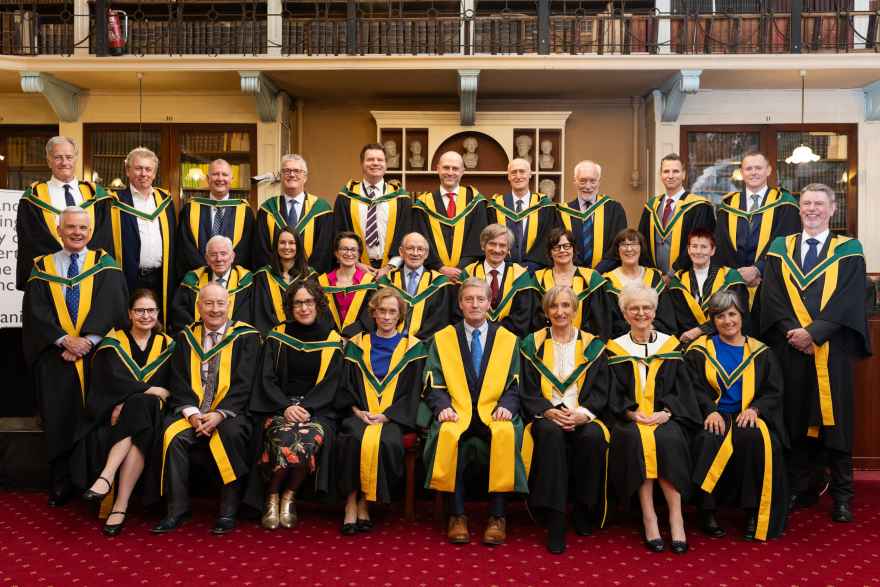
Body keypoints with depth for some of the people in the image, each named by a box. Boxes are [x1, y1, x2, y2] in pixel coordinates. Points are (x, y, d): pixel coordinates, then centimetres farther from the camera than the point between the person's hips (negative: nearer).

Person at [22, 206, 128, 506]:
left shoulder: (104, 264, 8)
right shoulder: (42, 267, 12)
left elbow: (110, 303, -5)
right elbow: (35, 310, 1)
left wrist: (86, 340, -16)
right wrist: (64, 339, -13)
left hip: (96, 352, -1)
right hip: (55, 355, 1)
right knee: (59, 418, 1)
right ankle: (60, 485, 11)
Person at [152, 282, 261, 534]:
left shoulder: (246, 337, 3)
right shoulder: (186, 337, 13)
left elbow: (244, 383, -5)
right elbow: (178, 381, 7)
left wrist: (220, 413, -19)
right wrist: (191, 412, -12)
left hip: (229, 413, -3)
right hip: (191, 412, 3)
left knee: (232, 433, -33)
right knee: (173, 435, -26)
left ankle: (229, 510, -20)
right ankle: (178, 509, -13)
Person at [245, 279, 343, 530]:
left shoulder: (332, 340, 6)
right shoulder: (277, 336, 8)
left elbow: (330, 384, 2)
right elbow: (267, 379, 4)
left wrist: (304, 407, -13)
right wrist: (286, 407, -13)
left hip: (317, 409, 0)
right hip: (279, 407, 0)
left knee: (308, 442, -32)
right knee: (284, 440, -32)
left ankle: (289, 495, -4)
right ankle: (272, 497, -5)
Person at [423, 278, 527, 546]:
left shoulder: (508, 340, 12)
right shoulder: (442, 339, 11)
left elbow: (515, 385, 8)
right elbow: (433, 385, 6)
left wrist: (506, 406, -13)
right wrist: (443, 406, -15)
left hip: (493, 413, 0)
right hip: (456, 412, 0)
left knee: (505, 434, -34)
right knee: (448, 434, -35)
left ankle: (497, 516, -23)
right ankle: (457, 514, -21)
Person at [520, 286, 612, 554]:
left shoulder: (593, 345, 12)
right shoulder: (533, 345, 10)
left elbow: (601, 390, 6)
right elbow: (527, 391, 5)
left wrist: (583, 413, -14)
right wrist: (548, 411, -14)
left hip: (583, 418, 1)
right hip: (546, 417, 0)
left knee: (594, 436, -33)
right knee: (550, 432, -35)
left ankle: (584, 510, -10)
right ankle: (555, 521, -31)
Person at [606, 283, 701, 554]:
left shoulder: (671, 346, 12)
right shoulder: (615, 349, 10)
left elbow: (682, 388, 7)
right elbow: (613, 393, 4)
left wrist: (665, 412, -11)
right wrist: (633, 413, -13)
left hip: (665, 418, 1)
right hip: (630, 419, 0)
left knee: (669, 439, -31)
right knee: (637, 439, -32)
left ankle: (675, 516, -23)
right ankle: (648, 516, -26)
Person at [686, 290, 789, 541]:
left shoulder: (761, 352, 15)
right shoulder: (699, 351, 12)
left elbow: (774, 392, 9)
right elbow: (694, 388, 3)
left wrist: (754, 409, -11)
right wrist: (710, 411, -17)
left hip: (748, 417, 1)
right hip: (713, 417, -1)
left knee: (755, 439, -34)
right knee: (711, 442, -34)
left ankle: (755, 512, -21)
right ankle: (707, 511, -20)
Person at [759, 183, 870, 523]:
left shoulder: (849, 251, 5)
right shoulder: (779, 249, 11)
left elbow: (849, 300, -6)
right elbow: (771, 297, 2)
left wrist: (813, 332, -16)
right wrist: (792, 331, -12)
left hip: (831, 351, -2)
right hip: (789, 348, 2)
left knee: (835, 422, 3)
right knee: (794, 421, 7)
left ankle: (842, 497, 13)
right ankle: (797, 490, 16)